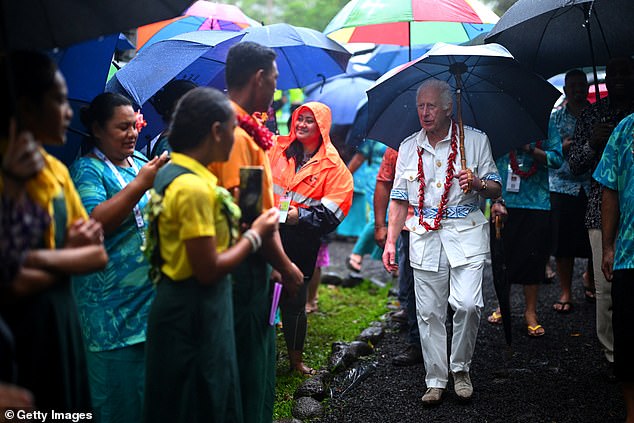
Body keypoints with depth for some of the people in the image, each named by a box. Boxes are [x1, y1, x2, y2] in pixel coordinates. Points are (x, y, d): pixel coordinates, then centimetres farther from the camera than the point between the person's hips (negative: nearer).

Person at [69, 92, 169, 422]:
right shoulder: (86, 170, -7)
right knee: (121, 392, 1)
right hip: (114, 303, -7)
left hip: (154, 292, 7)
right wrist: (141, 184, -24)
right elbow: (93, 223, -22)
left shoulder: (141, 162, 12)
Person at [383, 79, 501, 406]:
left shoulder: (475, 140, 3)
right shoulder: (408, 147, 11)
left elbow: (495, 189, 7)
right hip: (424, 237, 3)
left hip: (465, 234, -2)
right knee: (429, 313, 2)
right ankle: (436, 381, 14)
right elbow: (399, 200, 14)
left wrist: (477, 183, -15)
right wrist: (390, 242, 7)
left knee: (467, 305, -16)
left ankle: (461, 369, 7)